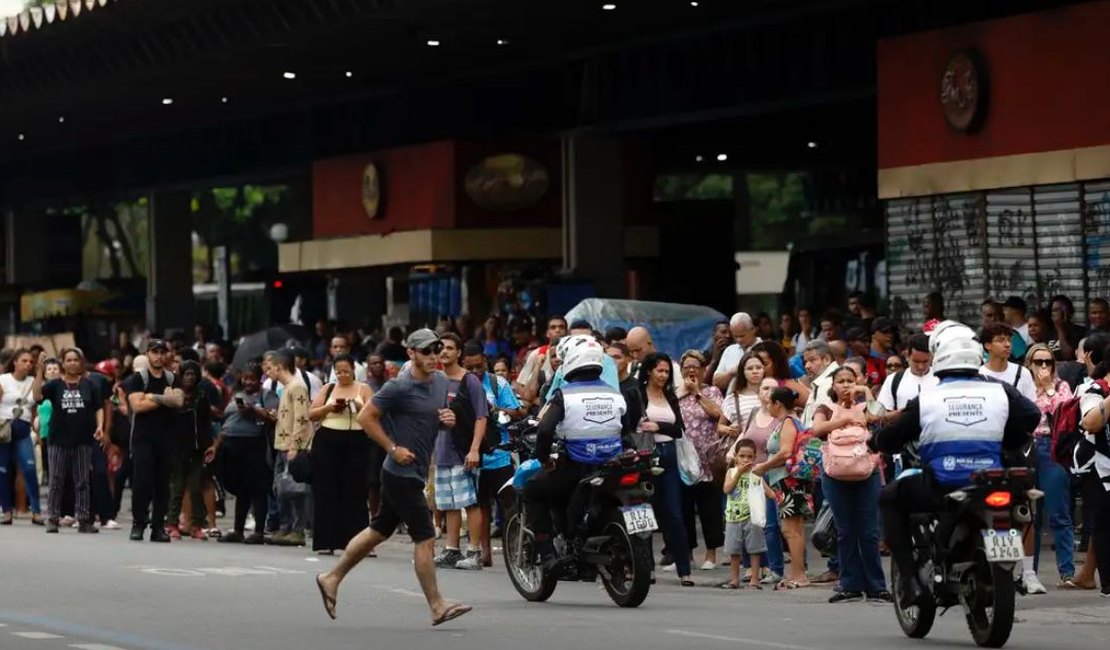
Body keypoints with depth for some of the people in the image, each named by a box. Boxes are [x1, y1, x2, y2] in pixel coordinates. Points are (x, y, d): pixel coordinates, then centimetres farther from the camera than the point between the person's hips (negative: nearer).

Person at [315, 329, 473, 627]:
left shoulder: (441, 382, 9)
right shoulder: (400, 387, -16)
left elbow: (440, 419, 23)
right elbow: (366, 417, -14)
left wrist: (450, 420, -1)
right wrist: (394, 449, -16)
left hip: (416, 473, 9)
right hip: (402, 472, -9)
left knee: (378, 531, 16)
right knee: (425, 539, -7)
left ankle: (332, 578, 26)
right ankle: (437, 606, -2)